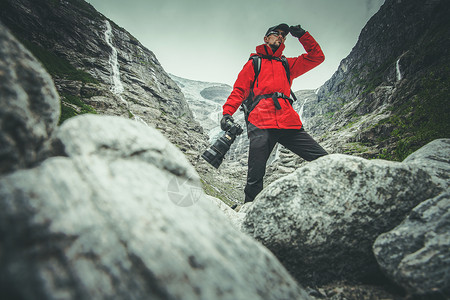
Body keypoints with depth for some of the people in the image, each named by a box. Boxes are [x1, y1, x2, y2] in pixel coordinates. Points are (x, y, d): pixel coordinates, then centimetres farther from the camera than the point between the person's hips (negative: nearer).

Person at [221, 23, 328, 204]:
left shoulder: (287, 64, 31)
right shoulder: (254, 63, 22)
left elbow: (317, 57, 28)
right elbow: (239, 91, 13)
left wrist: (302, 35, 20)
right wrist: (227, 112, -3)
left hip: (288, 123, 4)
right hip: (261, 124, -3)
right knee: (255, 178, -9)